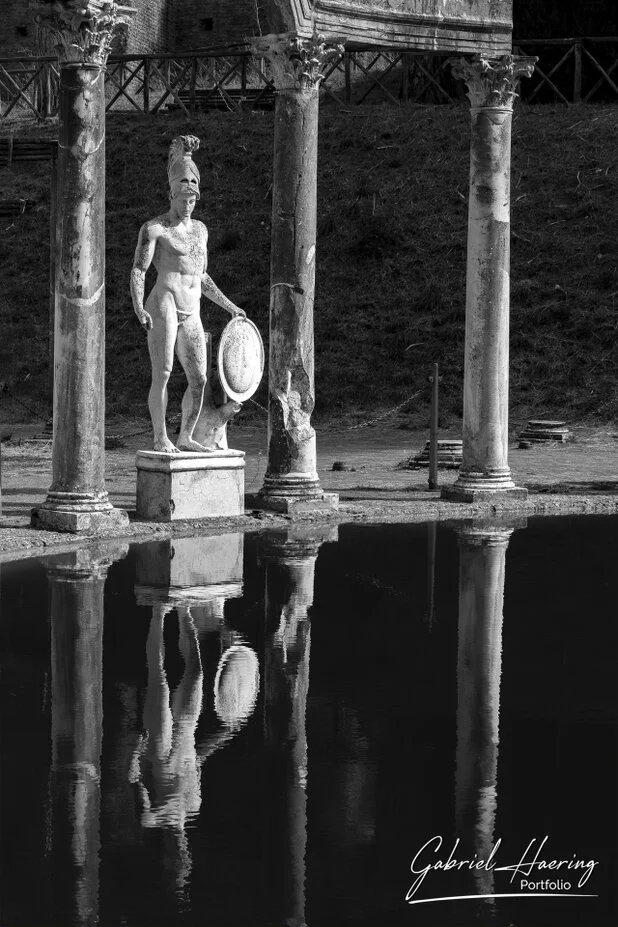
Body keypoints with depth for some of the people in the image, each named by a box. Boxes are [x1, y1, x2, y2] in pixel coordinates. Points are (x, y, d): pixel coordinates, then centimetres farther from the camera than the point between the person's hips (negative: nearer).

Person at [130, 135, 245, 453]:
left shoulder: (200, 229, 21)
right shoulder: (154, 229, 0)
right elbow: (138, 272, -7)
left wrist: (229, 306, 28)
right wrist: (138, 308, -23)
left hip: (191, 316, 7)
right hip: (164, 305, -7)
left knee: (199, 381, 3)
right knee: (162, 374, -13)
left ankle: (185, 438, 16)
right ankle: (160, 439, -8)